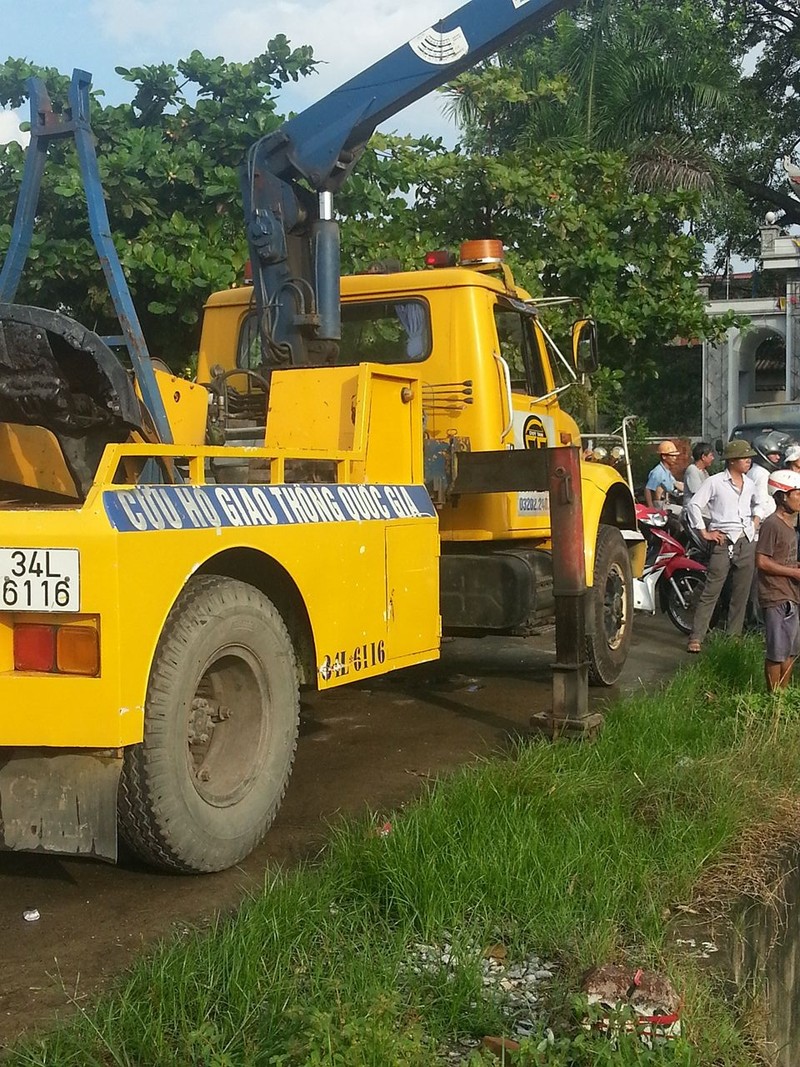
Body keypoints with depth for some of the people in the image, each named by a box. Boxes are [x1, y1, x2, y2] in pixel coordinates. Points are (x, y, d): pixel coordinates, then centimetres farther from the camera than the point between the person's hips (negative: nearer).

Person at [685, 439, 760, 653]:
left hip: (747, 544, 6)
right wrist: (704, 532, -8)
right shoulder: (715, 482, -3)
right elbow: (694, 504, -6)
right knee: (710, 593, -8)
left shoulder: (750, 484, 15)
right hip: (724, 542, -6)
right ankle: (696, 638, -6)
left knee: (741, 595, 7)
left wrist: (755, 521, 18)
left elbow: (758, 504, 34)